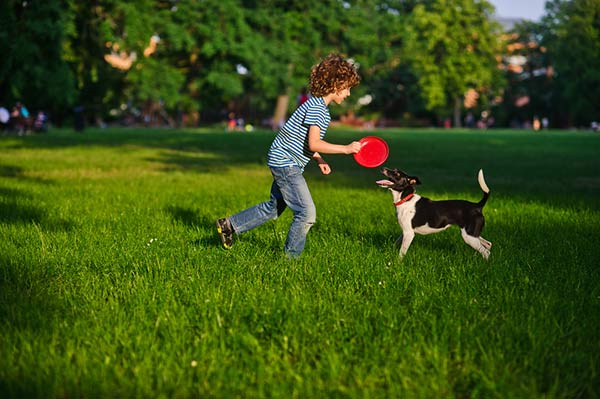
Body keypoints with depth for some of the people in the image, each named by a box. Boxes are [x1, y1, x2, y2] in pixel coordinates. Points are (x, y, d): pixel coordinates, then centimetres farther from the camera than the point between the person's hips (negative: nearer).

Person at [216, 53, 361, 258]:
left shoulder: (318, 107, 12)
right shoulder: (316, 108, -20)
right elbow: (314, 143, -29)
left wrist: (319, 160, 11)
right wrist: (346, 149, -26)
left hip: (284, 163, 11)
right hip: (286, 163, -11)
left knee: (274, 207, 21)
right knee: (307, 213, -9)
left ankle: (229, 225, 30)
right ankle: (290, 257, 4)